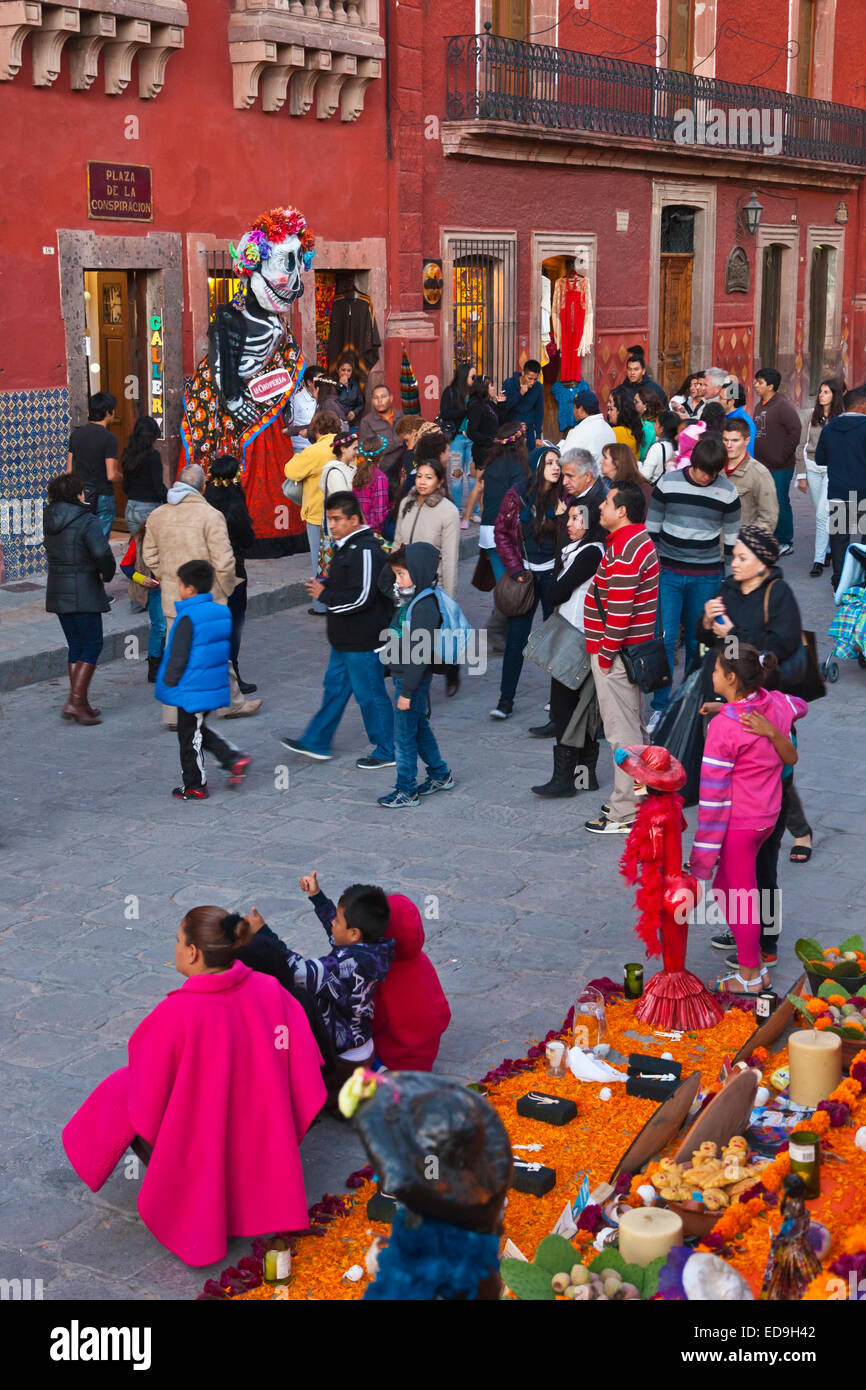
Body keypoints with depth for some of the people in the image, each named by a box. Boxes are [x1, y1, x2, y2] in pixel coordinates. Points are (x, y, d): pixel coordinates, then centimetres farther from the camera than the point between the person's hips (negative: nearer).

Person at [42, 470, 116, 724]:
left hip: (57, 590, 8)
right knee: (93, 644, 0)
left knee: (75, 644, 15)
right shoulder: (86, 521, -16)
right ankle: (75, 701, -8)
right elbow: (102, 552, -28)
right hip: (83, 591, -8)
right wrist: (107, 574, -9)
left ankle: (79, 702, 16)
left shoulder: (48, 519, 8)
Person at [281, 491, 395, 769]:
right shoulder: (345, 547, 11)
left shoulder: (366, 551, -22)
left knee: (370, 694, 1)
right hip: (345, 639, 10)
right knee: (335, 687, 17)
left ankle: (386, 751, 13)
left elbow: (361, 598, -27)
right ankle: (316, 743, 27)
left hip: (363, 641, -10)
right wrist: (323, 585, 4)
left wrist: (325, 595, -16)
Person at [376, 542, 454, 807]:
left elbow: (419, 654, -26)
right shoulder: (410, 599, 5)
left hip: (413, 679, -10)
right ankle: (440, 775, 35)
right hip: (403, 675, 10)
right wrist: (393, 561, 5)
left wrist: (406, 692, -23)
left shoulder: (424, 607, -24)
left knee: (404, 735, 0)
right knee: (419, 728, 21)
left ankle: (407, 791, 9)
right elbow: (384, 585, 25)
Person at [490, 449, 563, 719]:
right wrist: (516, 569, -5)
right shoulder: (517, 496, -2)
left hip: (553, 574, 1)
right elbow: (501, 533, 2)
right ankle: (506, 699, 5)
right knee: (516, 638, -1)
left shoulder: (563, 498, -1)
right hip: (525, 575, 0)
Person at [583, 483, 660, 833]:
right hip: (634, 649, 11)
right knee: (630, 728, 17)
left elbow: (619, 610, -24)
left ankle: (624, 815, 1)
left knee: (622, 732, -5)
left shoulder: (623, 550, -21)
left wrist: (606, 654, -17)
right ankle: (631, 800, 28)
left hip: (617, 654, -11)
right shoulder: (640, 539, 13)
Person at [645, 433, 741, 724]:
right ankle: (660, 707, -1)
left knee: (697, 642, 6)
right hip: (667, 572, 0)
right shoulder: (667, 484, -4)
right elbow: (651, 530, 5)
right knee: (664, 638, -8)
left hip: (706, 577, 0)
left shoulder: (727, 492, -2)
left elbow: (731, 540, 6)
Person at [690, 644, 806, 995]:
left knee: (742, 896, 6)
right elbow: (801, 707, 24)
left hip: (737, 822, -8)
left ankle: (751, 976, 19)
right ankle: (751, 955, 30)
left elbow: (713, 792, -19)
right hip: (767, 816, 8)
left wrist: (704, 849, -12)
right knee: (726, 888, 21)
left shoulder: (724, 725, -23)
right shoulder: (775, 703, -3)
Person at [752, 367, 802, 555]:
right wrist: (755, 456, 11)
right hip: (761, 465, 8)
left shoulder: (783, 405, -13)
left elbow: (795, 431, -18)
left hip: (780, 468, -8)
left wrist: (782, 455, -18)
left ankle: (786, 543, 7)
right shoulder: (759, 406, 14)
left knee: (780, 504, -3)